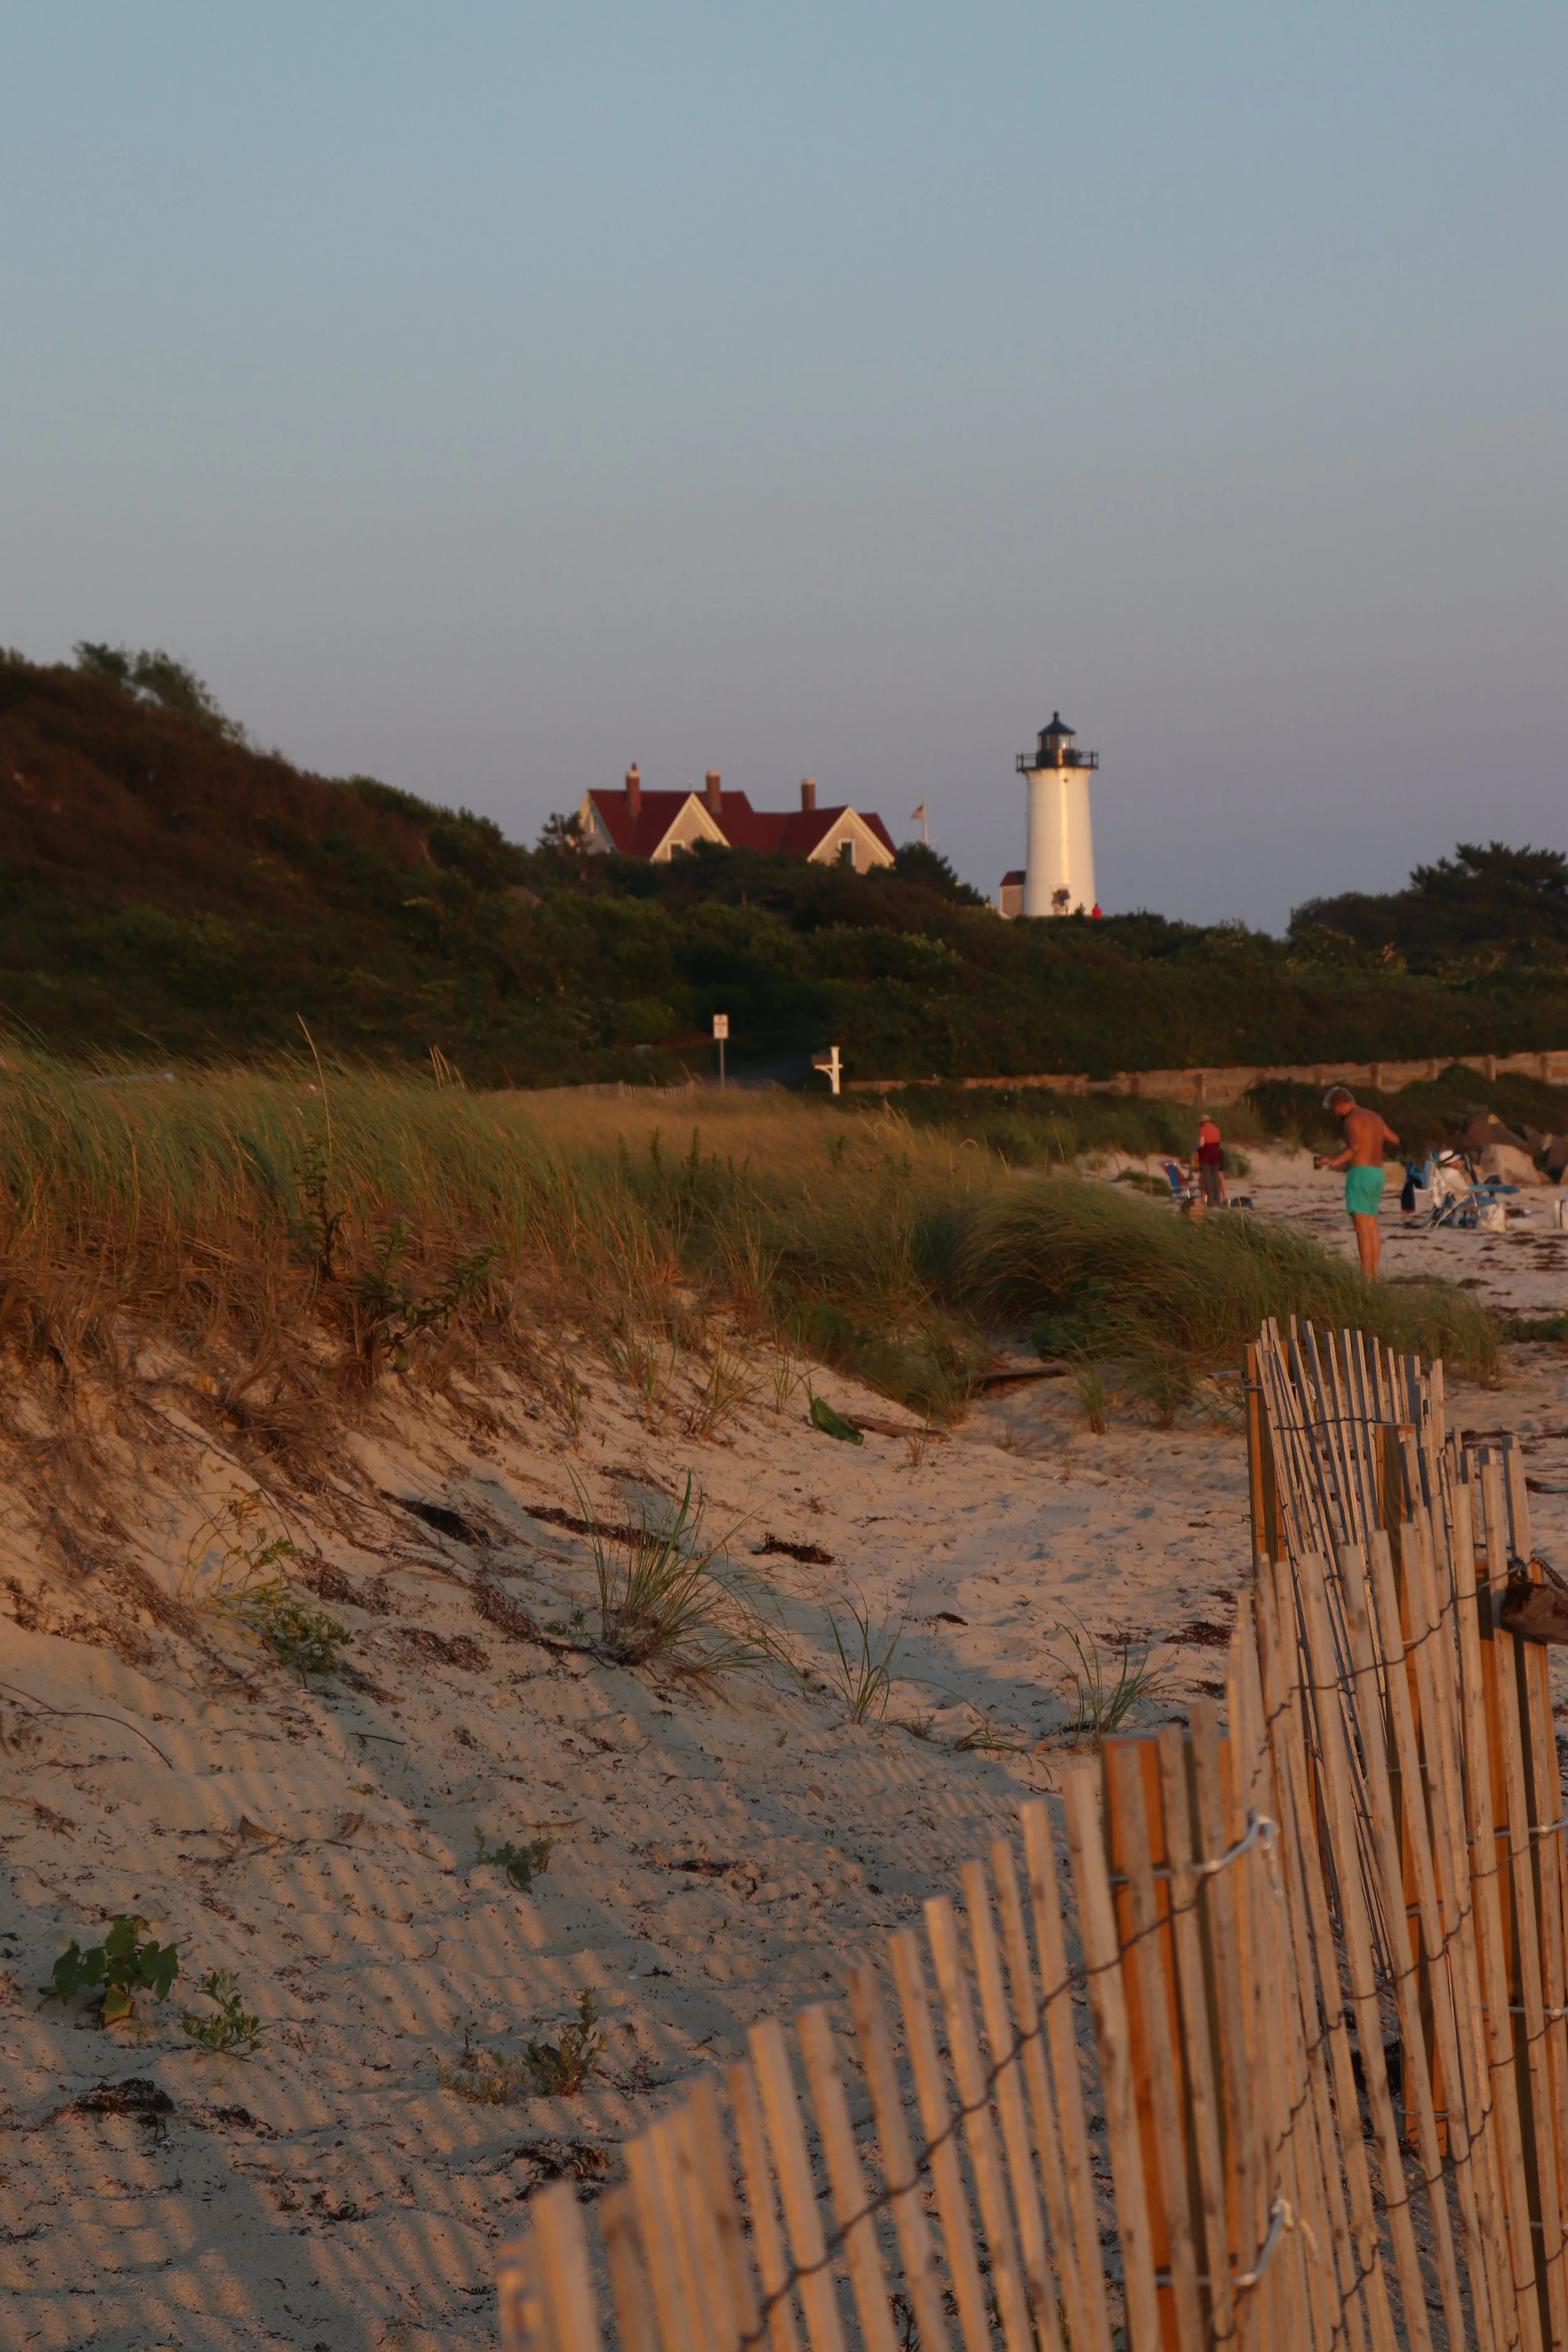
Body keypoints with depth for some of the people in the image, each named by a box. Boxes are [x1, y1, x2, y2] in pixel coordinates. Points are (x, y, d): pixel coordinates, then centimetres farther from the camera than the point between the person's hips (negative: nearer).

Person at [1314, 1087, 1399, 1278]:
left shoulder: (1353, 1119, -10)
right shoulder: (1375, 1117, 16)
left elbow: (1356, 1146, -27)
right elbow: (1395, 1139, 30)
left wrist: (1333, 1162, -36)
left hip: (1361, 1173, -9)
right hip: (1378, 1174, 9)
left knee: (1362, 1227, -12)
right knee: (1372, 1227, 11)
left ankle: (1366, 1276, -17)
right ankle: (1374, 1274, 10)